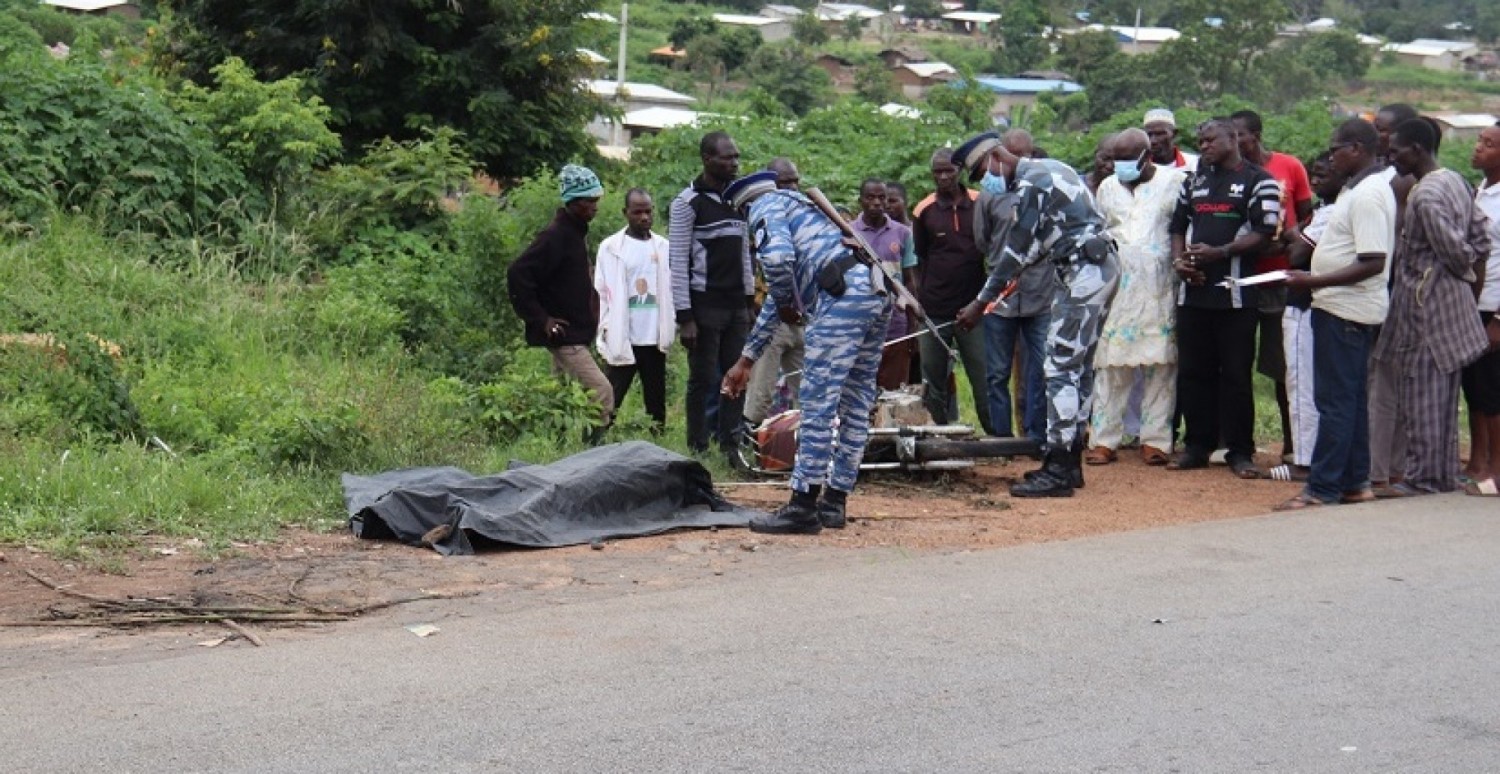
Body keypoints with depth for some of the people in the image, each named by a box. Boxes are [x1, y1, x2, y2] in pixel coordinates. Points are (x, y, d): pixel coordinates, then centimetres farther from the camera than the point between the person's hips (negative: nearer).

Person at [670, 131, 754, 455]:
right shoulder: (688, 203, -8)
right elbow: (678, 262, -10)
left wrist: (750, 299, 13)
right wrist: (684, 316, -15)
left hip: (736, 305, 6)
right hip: (705, 305, -6)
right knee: (703, 379, -2)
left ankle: (730, 444, 11)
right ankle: (698, 449, 4)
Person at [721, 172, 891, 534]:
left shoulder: (765, 205, 9)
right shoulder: (797, 206, 36)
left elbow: (777, 257, -15)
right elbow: (775, 299, 39)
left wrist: (785, 304, 5)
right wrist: (746, 359, 42)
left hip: (845, 294, -9)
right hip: (878, 293, 9)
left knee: (818, 400, -6)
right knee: (855, 403, 12)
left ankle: (804, 506, -5)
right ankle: (834, 502, 19)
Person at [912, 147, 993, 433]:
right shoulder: (924, 211, 4)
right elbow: (917, 261, 9)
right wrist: (917, 302, 2)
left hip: (973, 308, -1)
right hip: (934, 310, 1)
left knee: (984, 378, -3)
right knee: (934, 384, 6)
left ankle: (995, 434, 2)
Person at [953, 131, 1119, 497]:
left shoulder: (1031, 184, -14)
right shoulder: (1046, 168, 17)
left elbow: (1015, 251, -14)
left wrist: (980, 303, -10)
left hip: (1084, 273, -11)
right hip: (1100, 267, 11)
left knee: (1061, 368, -10)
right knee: (1078, 367, 13)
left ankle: (1058, 471, -12)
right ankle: (1070, 463, 18)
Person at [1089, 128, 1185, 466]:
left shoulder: (1174, 181, 4)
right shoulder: (1107, 187, 16)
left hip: (1160, 289, -2)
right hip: (1117, 286, 3)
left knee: (1160, 364, -1)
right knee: (1111, 365, -2)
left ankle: (1155, 439, 6)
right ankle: (1105, 440, 2)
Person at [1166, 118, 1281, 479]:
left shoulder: (1258, 181, 0)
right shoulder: (1194, 181, 19)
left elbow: (1263, 233, -9)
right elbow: (1178, 226, 21)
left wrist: (1219, 252, -19)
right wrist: (1179, 260, 1)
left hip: (1235, 292, -6)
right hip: (1193, 290, 6)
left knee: (1236, 374, -2)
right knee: (1192, 372, 7)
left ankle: (1240, 451, 5)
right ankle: (1197, 446, 16)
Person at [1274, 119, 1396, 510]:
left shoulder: (1368, 195, -19)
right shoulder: (1360, 188, 13)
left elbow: (1373, 262, -25)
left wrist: (1314, 282, -23)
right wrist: (1314, 275, 14)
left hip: (1345, 310, -11)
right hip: (1343, 306, 11)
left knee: (1335, 400, -7)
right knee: (1351, 398, 14)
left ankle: (1323, 488, -4)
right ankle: (1354, 482, 21)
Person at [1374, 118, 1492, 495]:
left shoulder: (1424, 196, -19)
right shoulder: (1456, 181, 10)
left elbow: (1455, 249, -20)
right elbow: (1479, 241, 13)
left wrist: (1465, 273, -1)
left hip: (1426, 305, -9)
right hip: (1453, 303, 9)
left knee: (1421, 397, -1)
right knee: (1443, 397, 14)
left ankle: (1423, 479, 4)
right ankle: (1444, 475, 21)